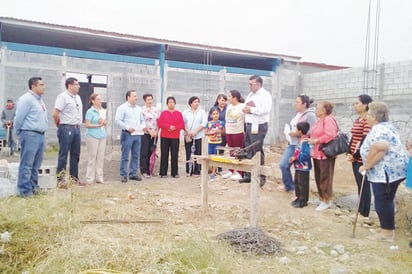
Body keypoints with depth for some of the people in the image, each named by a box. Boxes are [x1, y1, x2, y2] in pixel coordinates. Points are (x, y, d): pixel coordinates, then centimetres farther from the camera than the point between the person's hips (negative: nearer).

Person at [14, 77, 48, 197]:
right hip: (30, 135, -9)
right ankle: (25, 191, 3)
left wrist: (41, 132, 15)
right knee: (27, 164, -3)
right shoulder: (26, 99, -11)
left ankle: (33, 187, 24)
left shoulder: (39, 99, 17)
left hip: (40, 135, 9)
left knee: (36, 164, 14)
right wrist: (21, 134, 0)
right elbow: (19, 118, -10)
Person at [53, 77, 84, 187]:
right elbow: (55, 114, -14)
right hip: (66, 129, -8)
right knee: (63, 155, -3)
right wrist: (60, 126, -4)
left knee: (75, 155, 11)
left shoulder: (77, 97, 16)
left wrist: (78, 124, 12)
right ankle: (60, 180, 3)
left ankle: (74, 178, 20)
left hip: (76, 128, 8)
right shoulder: (63, 97, -9)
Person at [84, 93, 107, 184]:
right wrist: (98, 125, -11)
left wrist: (103, 121, -3)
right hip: (92, 136, -6)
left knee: (101, 157, 7)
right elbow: (87, 125, -11)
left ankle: (99, 177, 14)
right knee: (92, 157, -3)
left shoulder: (103, 111, 14)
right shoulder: (90, 111, -6)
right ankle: (90, 178, 4)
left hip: (102, 136, 6)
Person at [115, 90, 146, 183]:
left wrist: (143, 126, 3)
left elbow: (142, 120, 24)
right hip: (127, 134, -6)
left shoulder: (138, 108, 17)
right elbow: (118, 120, -10)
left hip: (138, 134, 7)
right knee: (125, 156, -3)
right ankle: (123, 175, 4)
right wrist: (127, 127, -19)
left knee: (136, 156, 9)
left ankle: (133, 173, 18)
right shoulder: (122, 107, -3)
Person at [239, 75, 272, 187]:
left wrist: (251, 109, -17)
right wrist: (245, 109, -3)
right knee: (248, 152, 11)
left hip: (259, 126, -8)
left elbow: (265, 110, -22)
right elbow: (245, 106, 20)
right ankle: (248, 175, 20)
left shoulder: (265, 95, -8)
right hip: (249, 126, 8)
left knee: (258, 152, -6)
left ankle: (261, 177, 2)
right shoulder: (250, 95, 18)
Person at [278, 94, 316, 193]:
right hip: (292, 144, 8)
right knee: (283, 164, 7)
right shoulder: (298, 114, 12)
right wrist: (289, 132, 8)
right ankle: (288, 186, 27)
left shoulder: (310, 115, -13)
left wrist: (297, 133, -20)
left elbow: (312, 132, -21)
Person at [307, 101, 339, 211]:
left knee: (325, 178, -1)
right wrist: (311, 139, 10)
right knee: (318, 177, 15)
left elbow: (330, 135, -26)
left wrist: (316, 141, -20)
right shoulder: (319, 120, 16)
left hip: (326, 154, -10)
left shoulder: (328, 120, -15)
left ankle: (326, 201, 9)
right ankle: (322, 197, 27)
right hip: (317, 153, 10)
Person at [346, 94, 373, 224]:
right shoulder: (357, 120, 13)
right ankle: (361, 210, 23)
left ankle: (365, 214, 4)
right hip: (355, 158, 8)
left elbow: (365, 140, -19)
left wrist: (355, 155, -15)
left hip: (362, 159, -8)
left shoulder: (368, 120, -15)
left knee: (364, 185, -2)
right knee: (359, 185, 14)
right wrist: (349, 153, 4)